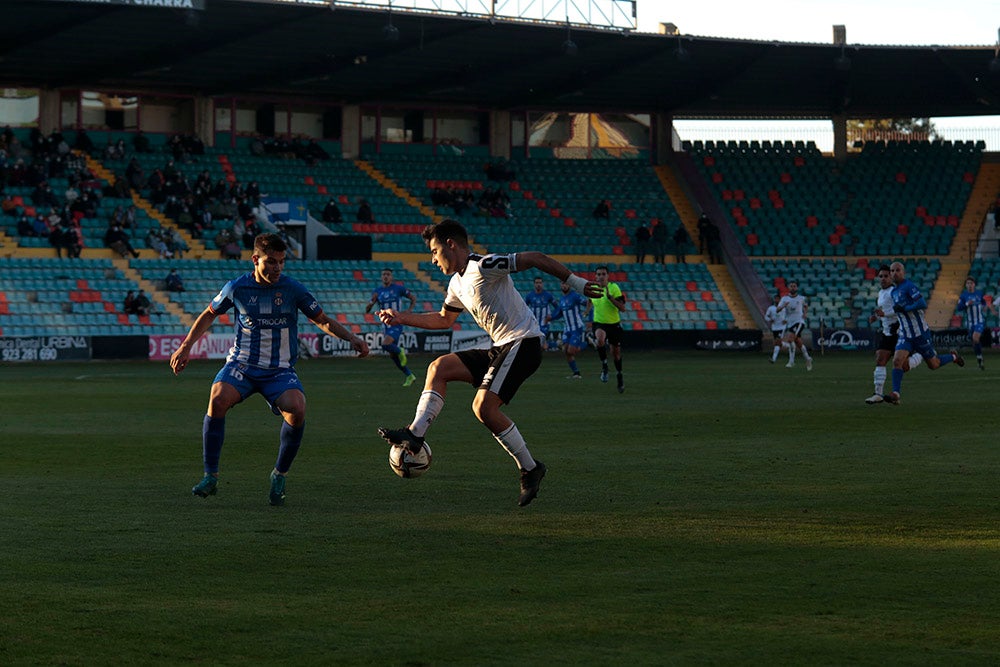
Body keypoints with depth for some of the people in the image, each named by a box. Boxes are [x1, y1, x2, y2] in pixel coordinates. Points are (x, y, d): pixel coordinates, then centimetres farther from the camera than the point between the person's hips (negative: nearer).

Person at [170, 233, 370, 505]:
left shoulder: (292, 289, -3)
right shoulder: (237, 288, -1)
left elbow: (322, 320, 8)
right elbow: (209, 315, 16)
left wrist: (351, 338, -8)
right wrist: (185, 347, 12)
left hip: (280, 370, 0)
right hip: (242, 364, 0)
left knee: (297, 409, -30)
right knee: (218, 399, -30)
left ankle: (279, 476, -5)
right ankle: (211, 477, -17)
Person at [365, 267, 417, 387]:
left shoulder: (398, 288, -4)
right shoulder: (377, 291, 6)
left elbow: (413, 298, 8)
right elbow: (367, 310, 5)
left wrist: (409, 310, -10)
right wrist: (372, 302, -17)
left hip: (396, 324, -5)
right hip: (385, 325, 5)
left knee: (385, 345, -29)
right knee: (392, 355, 8)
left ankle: (400, 351, 3)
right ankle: (409, 375, 23)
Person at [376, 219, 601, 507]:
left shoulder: (483, 267, -14)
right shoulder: (457, 284, 16)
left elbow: (534, 258, -16)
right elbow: (444, 319, 34)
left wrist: (574, 281, -16)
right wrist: (402, 318, 28)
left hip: (522, 343, -9)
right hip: (501, 348, 9)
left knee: (484, 406, -19)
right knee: (439, 367, 2)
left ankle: (530, 468, -7)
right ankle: (415, 434, -5)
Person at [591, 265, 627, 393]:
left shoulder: (614, 288, -12)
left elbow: (622, 308, -20)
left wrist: (610, 297, -29)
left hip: (614, 323, -1)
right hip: (599, 323, 1)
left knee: (616, 353, 12)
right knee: (600, 339, -35)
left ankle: (620, 376, 36)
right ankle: (604, 366, -18)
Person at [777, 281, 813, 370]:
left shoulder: (801, 298, 4)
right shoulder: (784, 298, 5)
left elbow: (806, 306, 26)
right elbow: (778, 310, -6)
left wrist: (805, 313, 6)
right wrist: (783, 306, -27)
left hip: (799, 322, -4)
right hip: (789, 323, 4)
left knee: (790, 339, -24)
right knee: (798, 343, 10)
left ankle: (791, 361, -20)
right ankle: (807, 359, 30)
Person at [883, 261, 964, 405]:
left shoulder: (909, 286, -14)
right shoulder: (893, 292, 11)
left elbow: (922, 304, -24)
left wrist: (904, 309, -24)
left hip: (920, 333, -6)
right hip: (905, 336, 6)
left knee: (933, 365, 8)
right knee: (897, 361, -16)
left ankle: (953, 356, 36)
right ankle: (895, 394, -20)